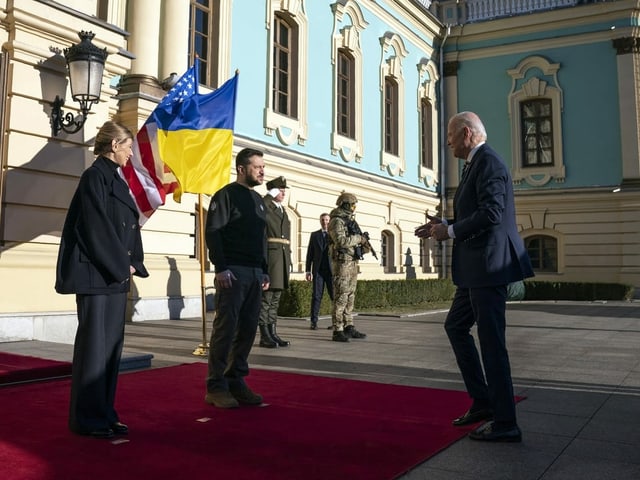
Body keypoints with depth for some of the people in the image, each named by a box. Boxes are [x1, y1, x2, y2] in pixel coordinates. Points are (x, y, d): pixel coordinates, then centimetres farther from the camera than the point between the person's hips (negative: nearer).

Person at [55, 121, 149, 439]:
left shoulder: (117, 179, 17)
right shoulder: (95, 176, -9)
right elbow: (96, 227, -17)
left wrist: (130, 265, 6)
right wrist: (121, 266, -13)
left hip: (116, 273, 9)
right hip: (96, 273, -9)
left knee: (112, 344, 10)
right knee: (94, 343, -4)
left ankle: (104, 413, 18)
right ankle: (87, 418, 6)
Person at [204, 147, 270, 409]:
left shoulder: (258, 200, 20)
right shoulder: (227, 194, -3)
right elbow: (212, 232, -11)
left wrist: (264, 271, 16)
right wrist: (220, 268, -17)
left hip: (255, 274, 8)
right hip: (233, 273, -7)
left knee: (248, 329, 7)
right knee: (225, 329, -5)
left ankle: (236, 381, 16)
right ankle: (216, 387, 2)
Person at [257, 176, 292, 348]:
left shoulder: (283, 211, 22)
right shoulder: (264, 207, -1)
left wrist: (288, 259, 19)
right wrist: (270, 196, -15)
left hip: (283, 255, 8)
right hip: (269, 254, -8)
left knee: (275, 298, 9)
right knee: (266, 296, -6)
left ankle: (273, 333, 13)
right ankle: (264, 336, -2)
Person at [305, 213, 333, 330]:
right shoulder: (314, 235, 14)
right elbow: (310, 253, 12)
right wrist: (308, 270, 5)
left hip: (332, 269, -1)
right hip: (318, 270, 1)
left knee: (334, 295, -2)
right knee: (316, 296, -1)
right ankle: (314, 322, 1)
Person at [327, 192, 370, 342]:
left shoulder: (351, 220, 17)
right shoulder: (336, 221, -11)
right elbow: (341, 241, -24)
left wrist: (363, 243, 2)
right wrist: (359, 238, -14)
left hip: (352, 262, 9)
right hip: (342, 262, -9)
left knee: (350, 297, 11)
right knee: (340, 297, -9)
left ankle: (349, 328, 16)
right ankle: (337, 331, -6)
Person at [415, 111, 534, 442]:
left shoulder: (488, 162, -14)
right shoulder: (476, 164, 18)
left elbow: (491, 213, -24)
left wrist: (451, 231, -14)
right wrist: (445, 225, 9)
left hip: (489, 265, -11)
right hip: (476, 269, 11)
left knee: (491, 341, -4)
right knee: (455, 326, 18)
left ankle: (505, 424, 7)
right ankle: (482, 401, 26)